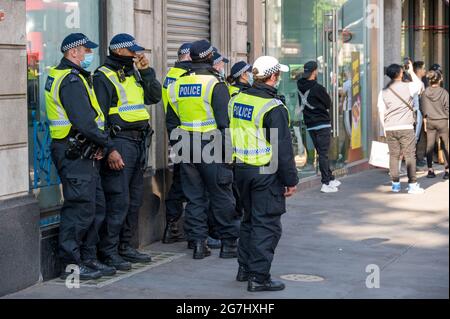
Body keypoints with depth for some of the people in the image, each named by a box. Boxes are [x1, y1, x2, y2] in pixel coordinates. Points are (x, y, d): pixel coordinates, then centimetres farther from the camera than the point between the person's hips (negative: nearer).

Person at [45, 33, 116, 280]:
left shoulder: (74, 77, 19)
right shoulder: (71, 80, -15)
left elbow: (89, 116, 17)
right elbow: (84, 122, -22)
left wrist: (100, 144, 4)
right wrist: (106, 143, -9)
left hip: (83, 155, 11)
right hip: (75, 155, -11)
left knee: (96, 207, 14)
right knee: (80, 209, -7)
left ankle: (88, 259, 21)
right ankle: (71, 264, 0)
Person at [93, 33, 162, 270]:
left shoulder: (134, 74, 17)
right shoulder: (104, 77, -8)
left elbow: (155, 97, 14)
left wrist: (146, 71, 4)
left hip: (139, 142, 9)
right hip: (119, 143, -9)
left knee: (135, 199, 12)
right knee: (118, 200, -10)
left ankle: (125, 247, 21)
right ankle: (108, 252, -4)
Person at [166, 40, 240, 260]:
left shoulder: (177, 86, 8)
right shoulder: (215, 85, -10)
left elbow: (171, 122, 14)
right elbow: (225, 122, -13)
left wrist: (178, 147, 20)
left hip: (187, 149, 5)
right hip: (212, 150, -5)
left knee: (194, 198, 10)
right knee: (222, 197, 3)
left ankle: (198, 243, 10)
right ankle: (228, 243, 9)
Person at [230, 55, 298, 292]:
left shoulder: (237, 100, 7)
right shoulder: (273, 108, -16)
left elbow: (229, 135, 15)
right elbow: (283, 148, -16)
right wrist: (291, 180, -9)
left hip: (241, 170, 8)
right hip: (266, 173, -8)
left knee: (250, 219, 20)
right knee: (266, 224, -2)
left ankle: (245, 268, 28)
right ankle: (259, 277, -2)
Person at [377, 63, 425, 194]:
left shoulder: (384, 91, 5)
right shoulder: (408, 87, -5)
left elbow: (381, 112, 7)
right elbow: (419, 84, 18)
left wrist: (384, 128, 16)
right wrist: (411, 71, 30)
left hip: (390, 129, 3)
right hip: (405, 127, -3)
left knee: (394, 156, 8)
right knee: (410, 155, 1)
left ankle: (395, 184, 10)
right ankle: (412, 184, -1)